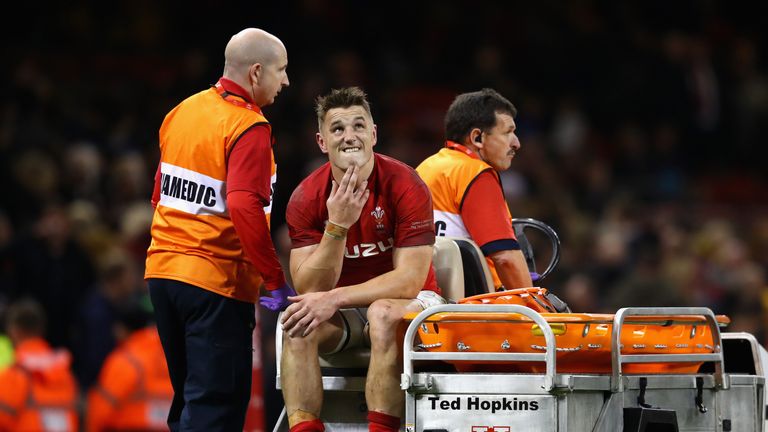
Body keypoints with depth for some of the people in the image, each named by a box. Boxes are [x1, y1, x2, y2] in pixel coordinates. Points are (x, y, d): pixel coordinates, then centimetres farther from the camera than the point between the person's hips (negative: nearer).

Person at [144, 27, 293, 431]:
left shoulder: (183, 112, 11)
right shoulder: (250, 128, -14)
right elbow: (244, 206, -26)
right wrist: (275, 279, -21)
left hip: (163, 271, 8)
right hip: (217, 278, -8)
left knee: (189, 396, 16)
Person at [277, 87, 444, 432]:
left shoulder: (404, 186, -15)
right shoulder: (307, 198, -7)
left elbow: (409, 280, -19)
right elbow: (309, 289, -13)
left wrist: (335, 298, -28)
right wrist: (337, 225, -26)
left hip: (410, 303, -3)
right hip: (343, 312, 3)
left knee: (384, 315, -36)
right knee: (298, 321, -27)